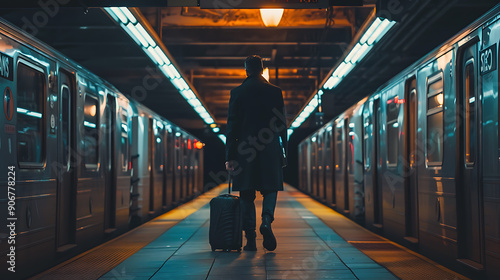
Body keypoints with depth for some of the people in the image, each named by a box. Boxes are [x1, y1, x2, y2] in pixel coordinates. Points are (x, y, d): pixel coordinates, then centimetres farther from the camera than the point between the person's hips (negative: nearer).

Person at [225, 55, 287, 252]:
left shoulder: (237, 92, 2)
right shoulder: (275, 92, 3)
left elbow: (231, 126, 0)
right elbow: (282, 124, 3)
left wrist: (230, 156, 1)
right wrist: (284, 151, 11)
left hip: (244, 149, 0)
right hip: (270, 149, 0)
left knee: (247, 195, 6)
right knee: (270, 189, 13)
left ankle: (250, 240, 4)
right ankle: (267, 219, -15)